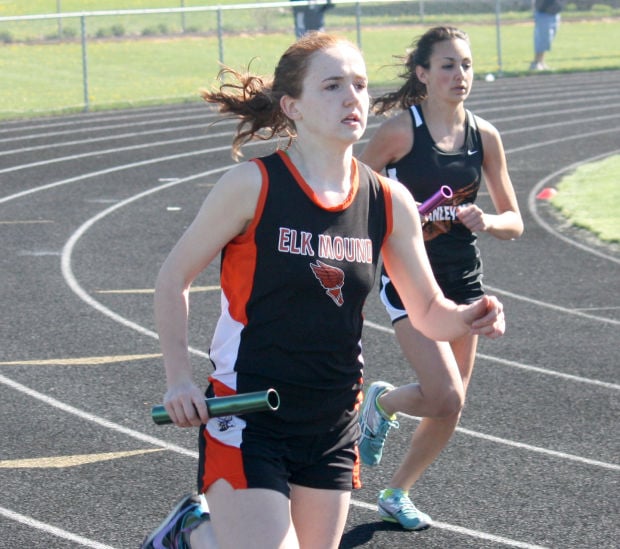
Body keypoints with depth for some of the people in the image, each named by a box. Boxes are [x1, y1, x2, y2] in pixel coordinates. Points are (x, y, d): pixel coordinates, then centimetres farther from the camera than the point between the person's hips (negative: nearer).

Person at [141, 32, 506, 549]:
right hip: (246, 423, -5)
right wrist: (179, 379, -9)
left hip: (333, 428, 5)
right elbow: (173, 278, -1)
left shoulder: (390, 202, 0)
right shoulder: (252, 186, -12)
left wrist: (468, 318, -13)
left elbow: (429, 312, 9)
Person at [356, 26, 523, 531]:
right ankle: (383, 402, 15)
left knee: (449, 410, 7)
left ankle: (397, 494, 29)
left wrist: (485, 221, -14)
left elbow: (514, 222, 7)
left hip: (464, 279, 5)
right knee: (445, 398, -18)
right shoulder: (401, 130, -12)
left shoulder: (483, 135, 2)